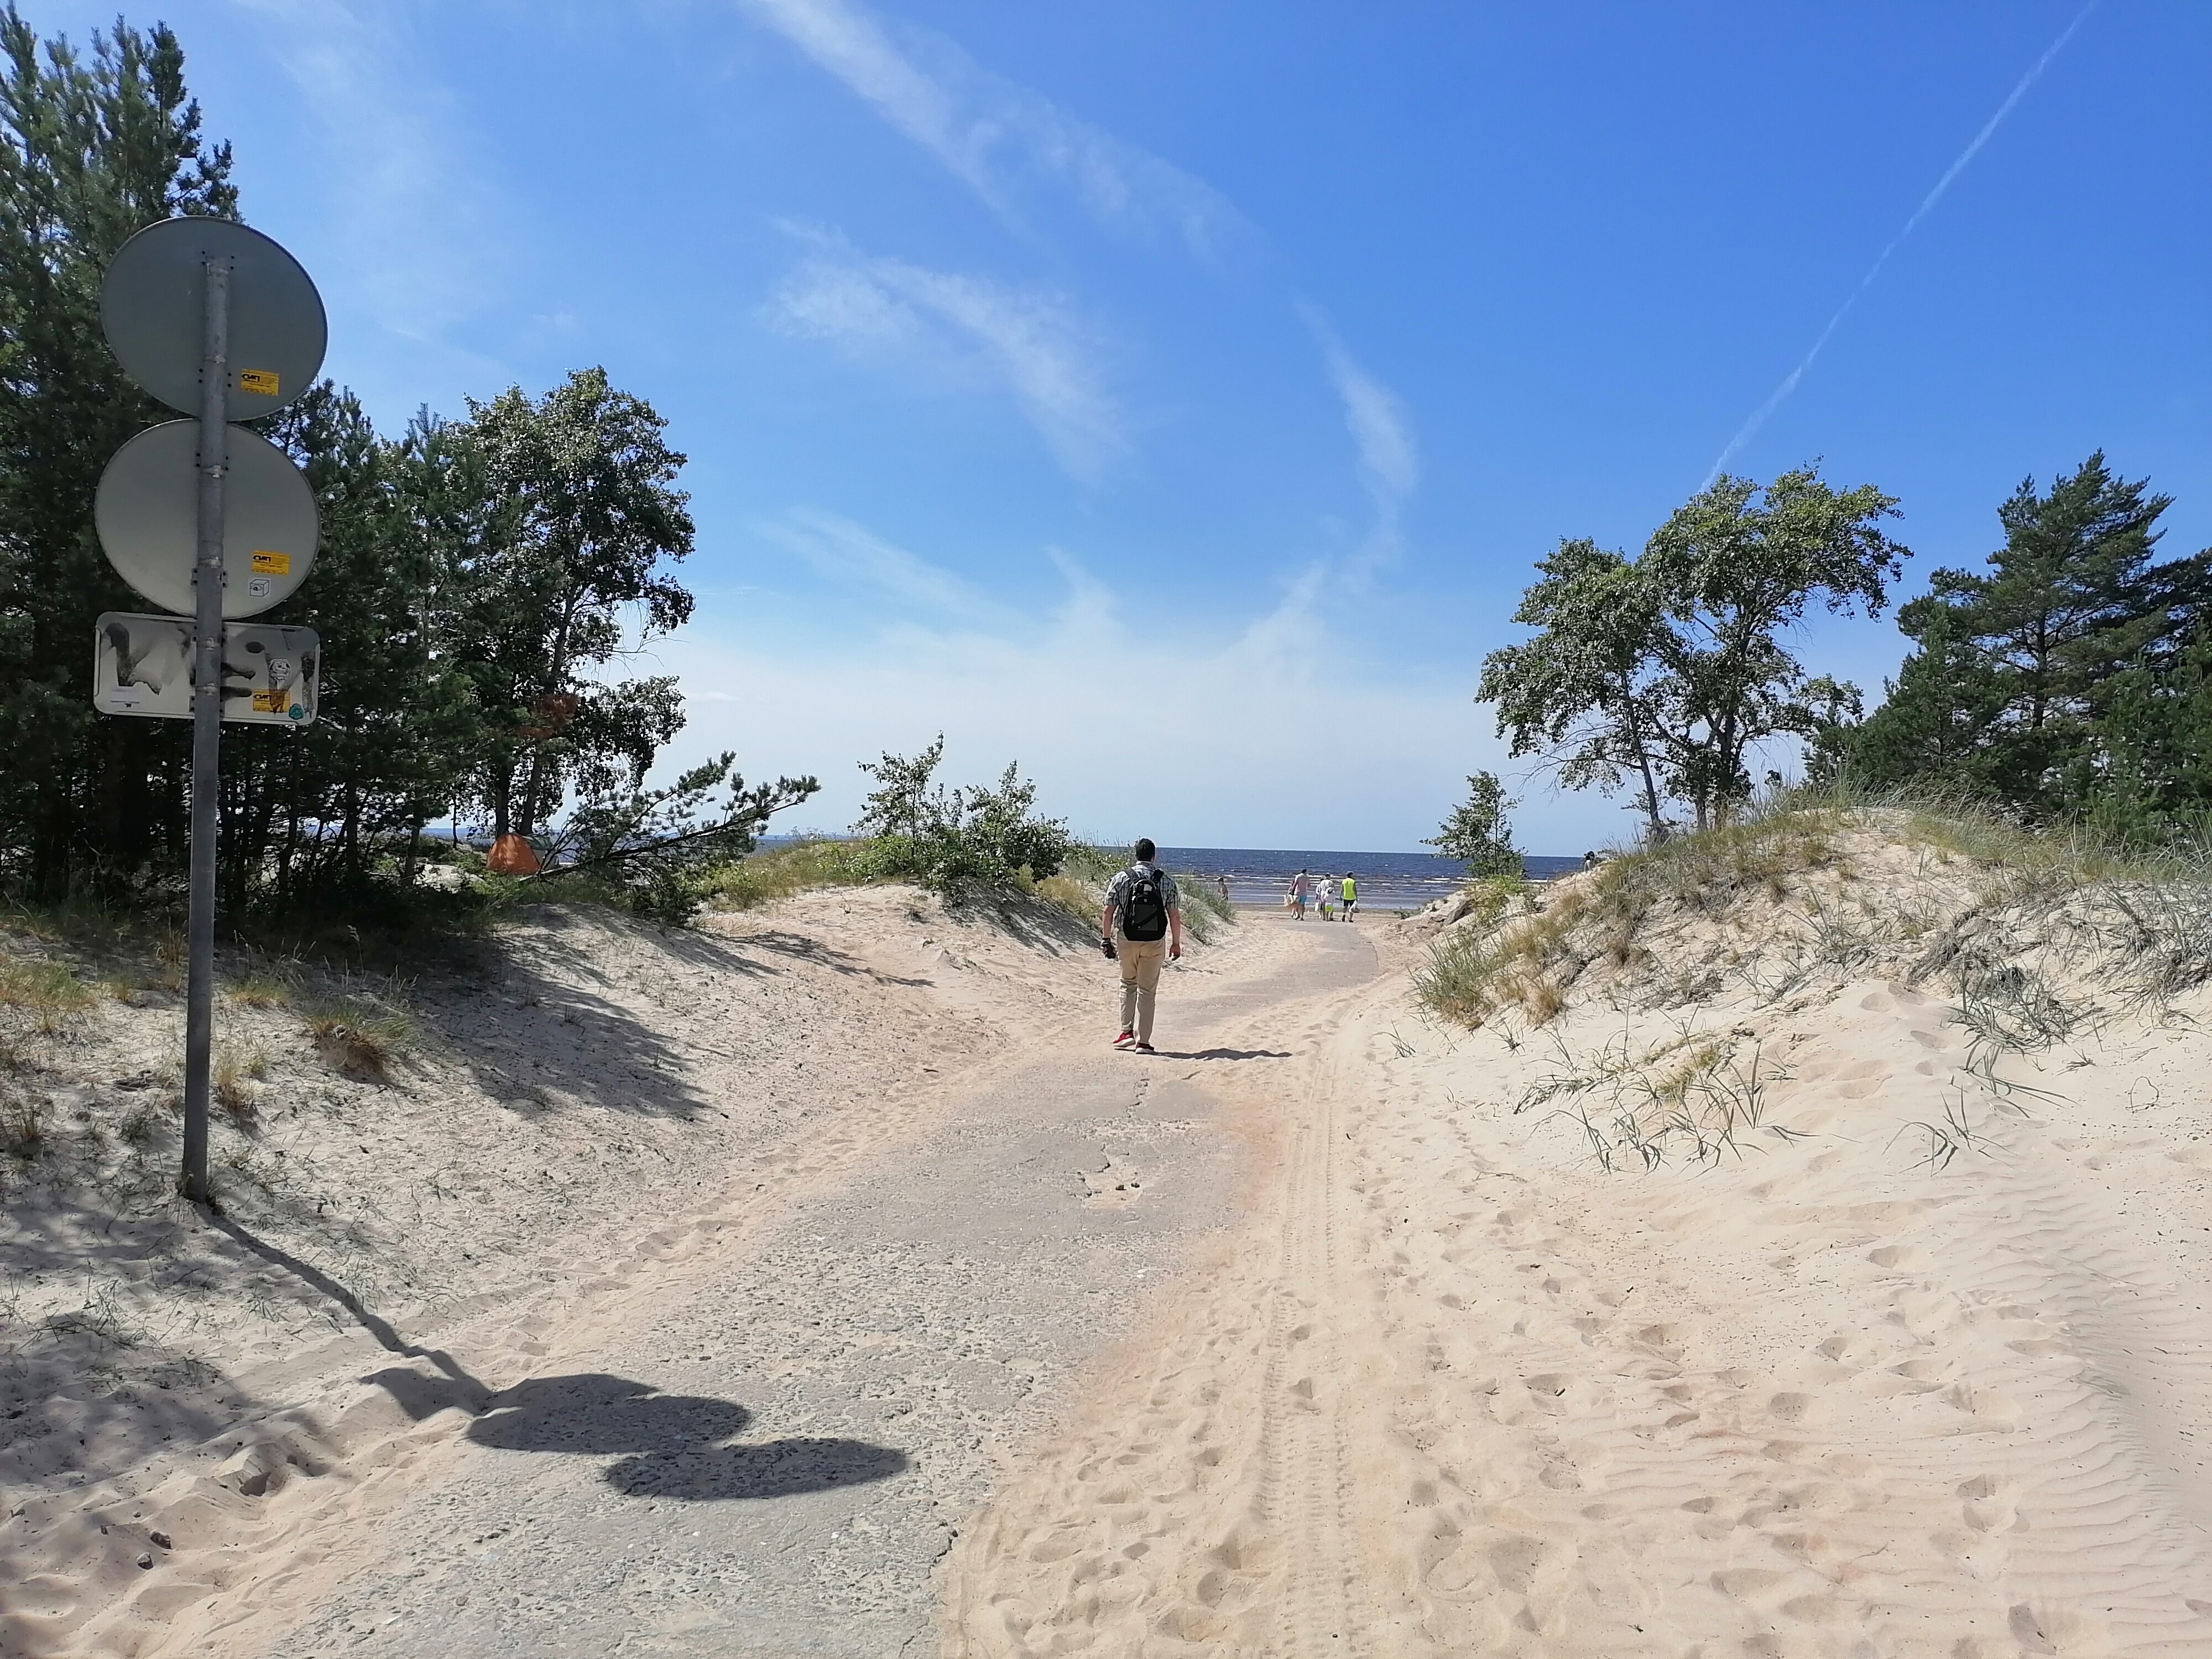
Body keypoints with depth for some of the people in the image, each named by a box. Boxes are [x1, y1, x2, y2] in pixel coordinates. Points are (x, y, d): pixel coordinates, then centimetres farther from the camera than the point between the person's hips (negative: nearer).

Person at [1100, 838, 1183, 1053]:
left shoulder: (1121, 879, -1)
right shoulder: (1166, 881, -1)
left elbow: (1108, 912, -2)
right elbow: (1175, 916, 0)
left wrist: (1106, 939, 6)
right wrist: (1176, 943, 10)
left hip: (1127, 940, 1)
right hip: (1155, 942, -1)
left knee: (1128, 984, 20)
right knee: (1147, 991, 6)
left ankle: (1127, 1031, 10)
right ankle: (1143, 1041, 5)